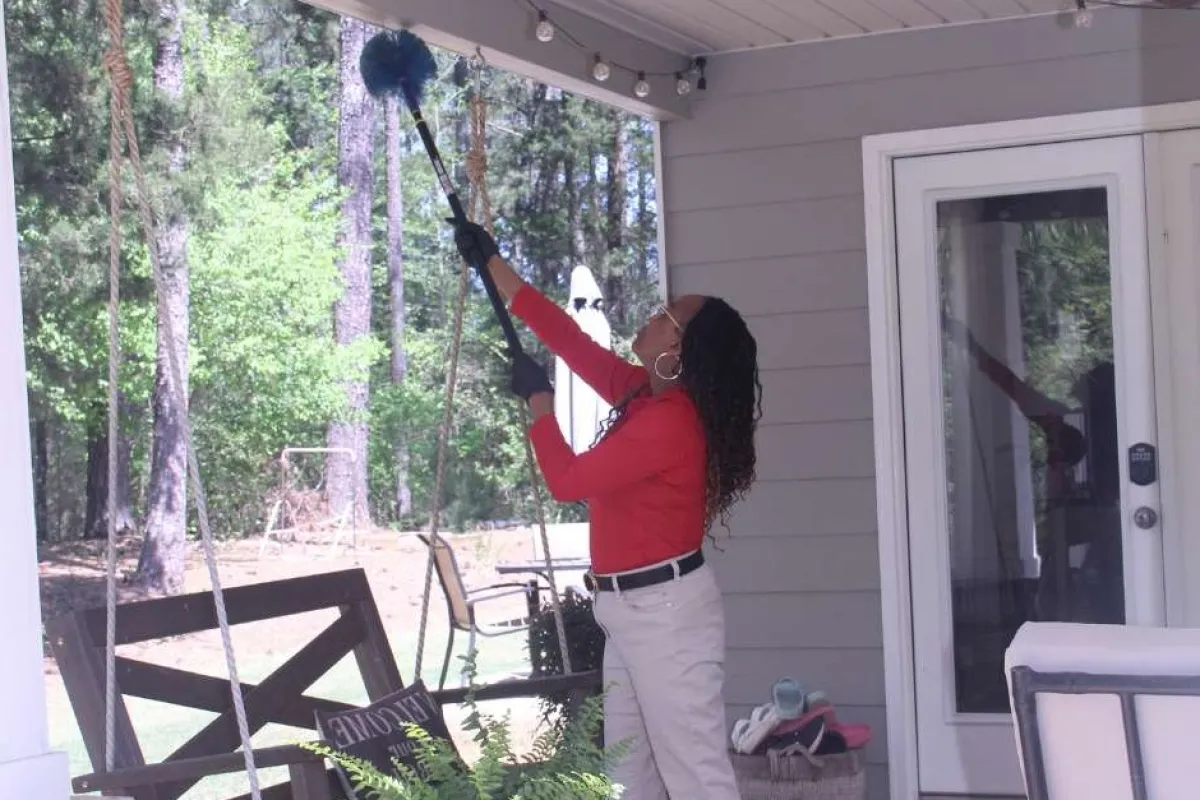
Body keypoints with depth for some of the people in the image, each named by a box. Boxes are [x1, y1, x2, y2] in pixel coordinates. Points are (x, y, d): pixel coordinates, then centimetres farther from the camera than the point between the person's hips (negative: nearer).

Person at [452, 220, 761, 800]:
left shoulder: (670, 420, -22)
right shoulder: (641, 393, 7)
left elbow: (567, 479, -18)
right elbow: (568, 338, 15)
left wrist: (537, 399, -3)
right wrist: (491, 263, 18)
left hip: (667, 611, -10)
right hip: (633, 611, 10)